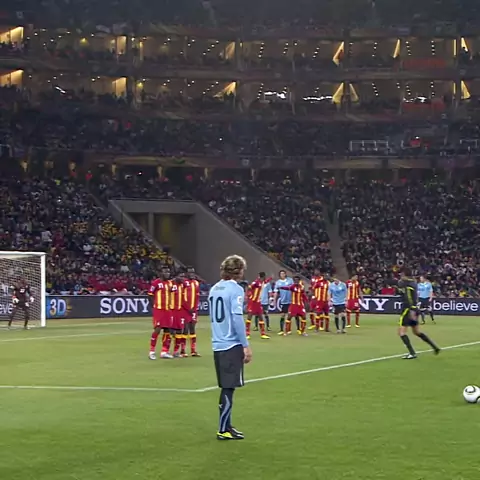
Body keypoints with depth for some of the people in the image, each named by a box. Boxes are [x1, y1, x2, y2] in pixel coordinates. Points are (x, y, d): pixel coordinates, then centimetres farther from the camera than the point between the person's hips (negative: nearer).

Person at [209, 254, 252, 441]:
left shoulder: (214, 289, 12)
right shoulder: (236, 289, -11)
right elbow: (237, 319, -16)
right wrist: (246, 345, -12)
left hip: (218, 345, 8)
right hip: (232, 345, -8)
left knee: (226, 387, 16)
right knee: (229, 388, -2)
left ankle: (226, 426, 23)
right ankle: (223, 430, 2)